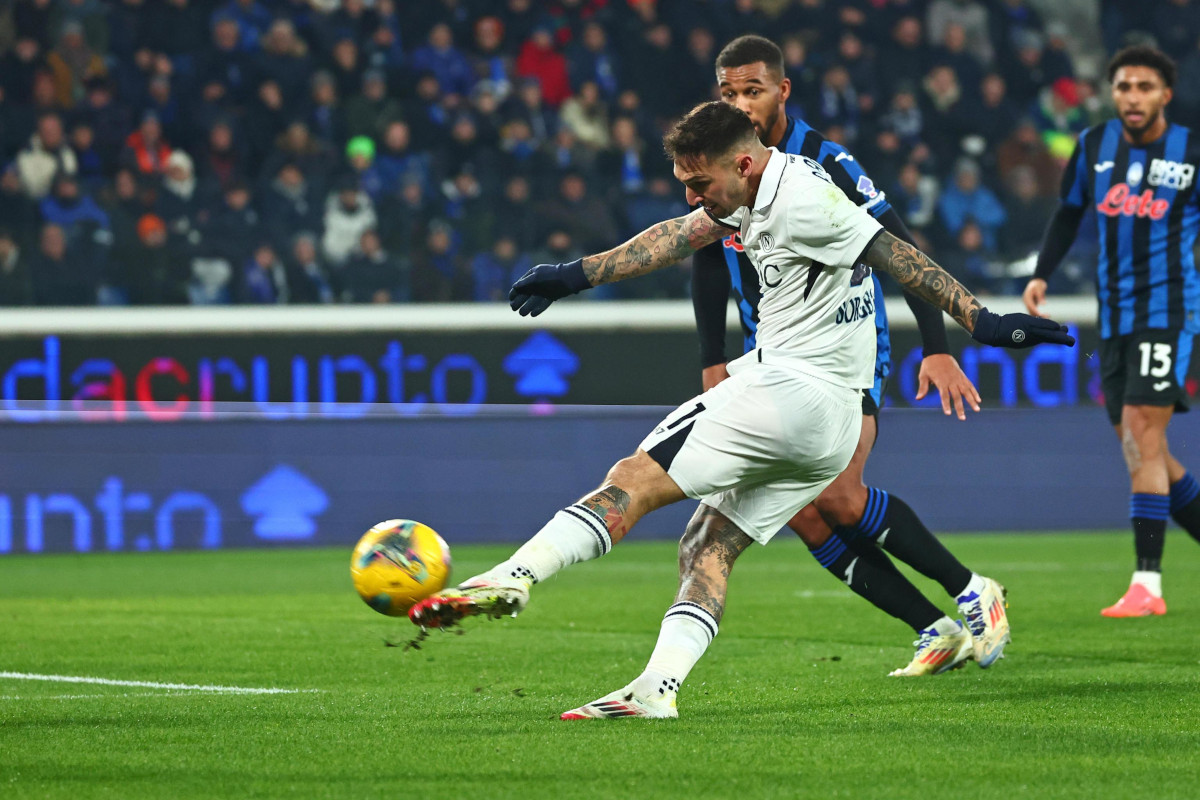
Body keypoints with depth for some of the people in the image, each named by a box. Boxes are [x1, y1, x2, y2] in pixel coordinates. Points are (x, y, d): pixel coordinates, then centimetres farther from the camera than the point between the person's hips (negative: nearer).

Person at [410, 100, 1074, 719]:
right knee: (708, 549, 6)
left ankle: (514, 577, -20)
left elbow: (896, 257, -16)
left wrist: (982, 321, -18)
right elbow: (681, 237, 23)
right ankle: (658, 687, -7)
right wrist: (578, 275, 24)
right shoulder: (758, 191, 16)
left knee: (636, 480, -11)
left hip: (787, 389, -10)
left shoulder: (802, 201, -14)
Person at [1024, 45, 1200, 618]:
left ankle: (1147, 584, -17)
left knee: (1142, 438, -16)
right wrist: (1041, 275, 9)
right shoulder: (1094, 145, 7)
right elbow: (1070, 212, 20)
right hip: (1113, 315, 6)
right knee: (1140, 451, 7)